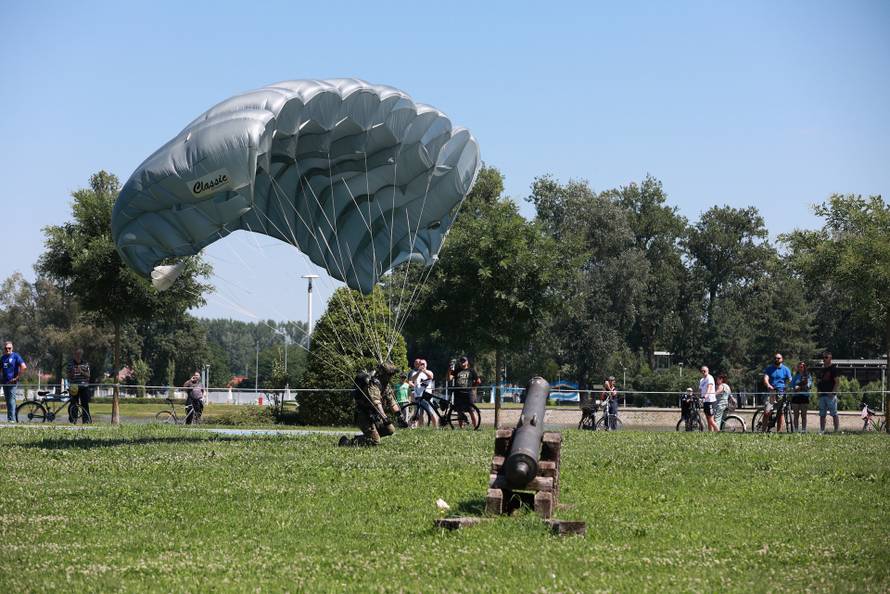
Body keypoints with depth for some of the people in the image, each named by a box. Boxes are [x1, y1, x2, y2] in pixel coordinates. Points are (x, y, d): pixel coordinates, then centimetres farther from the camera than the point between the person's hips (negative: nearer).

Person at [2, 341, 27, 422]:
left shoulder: (15, 356, -5)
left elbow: (23, 367, -12)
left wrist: (17, 377, -12)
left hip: (12, 382, -6)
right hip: (5, 382, 6)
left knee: (11, 400, -11)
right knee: (7, 401, 9)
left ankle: (12, 419, -13)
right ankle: (9, 419, 14)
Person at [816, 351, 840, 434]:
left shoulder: (834, 368, -3)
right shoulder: (822, 369, 18)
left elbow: (837, 381, -9)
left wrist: (833, 392, -17)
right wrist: (818, 389, 5)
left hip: (831, 395, -7)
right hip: (822, 395, 7)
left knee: (834, 414, -7)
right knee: (822, 414, 7)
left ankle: (836, 430, -7)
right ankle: (821, 431, 9)